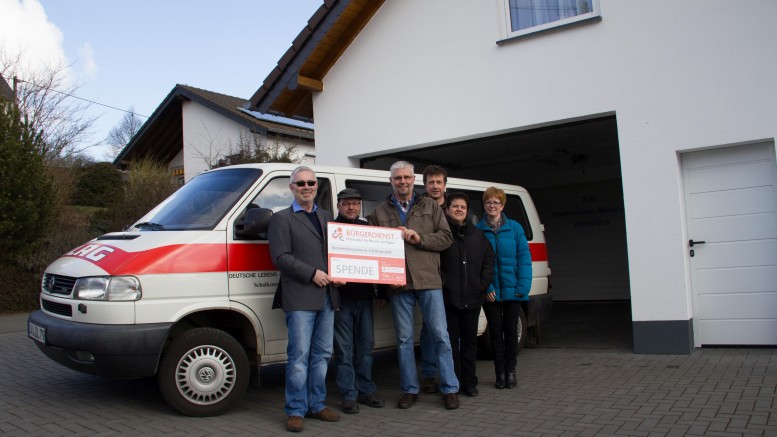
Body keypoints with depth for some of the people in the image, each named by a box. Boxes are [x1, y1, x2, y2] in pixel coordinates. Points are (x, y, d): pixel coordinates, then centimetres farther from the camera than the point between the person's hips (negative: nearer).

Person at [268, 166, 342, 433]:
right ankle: (295, 411, 5)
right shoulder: (281, 219, 2)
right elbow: (280, 257, -8)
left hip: (327, 296, 6)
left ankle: (316, 405, 22)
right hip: (300, 298, -6)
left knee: (322, 355, 11)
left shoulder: (327, 217, 20)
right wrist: (312, 273, -14)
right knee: (299, 356, -5)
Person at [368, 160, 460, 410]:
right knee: (404, 339, 7)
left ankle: (450, 389, 11)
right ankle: (410, 390, 18)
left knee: (440, 335, 1)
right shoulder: (379, 212, 12)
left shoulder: (430, 206, 11)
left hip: (429, 281, -1)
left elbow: (446, 237, 5)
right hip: (398, 284, 1)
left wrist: (419, 238, -9)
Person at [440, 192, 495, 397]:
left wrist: (483, 284, 5)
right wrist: (442, 281, -14)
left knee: (470, 341, 11)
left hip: (472, 298, 4)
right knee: (451, 341, 2)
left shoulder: (478, 235, 14)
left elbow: (489, 259, 15)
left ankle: (469, 382, 20)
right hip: (449, 298, -4)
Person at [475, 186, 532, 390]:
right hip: (490, 291, 0)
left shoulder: (515, 228, 2)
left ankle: (510, 371, 20)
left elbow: (524, 257, 0)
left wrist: (523, 285, -10)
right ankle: (500, 372, 17)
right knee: (496, 331, 6)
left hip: (512, 289, 1)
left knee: (511, 330, 7)